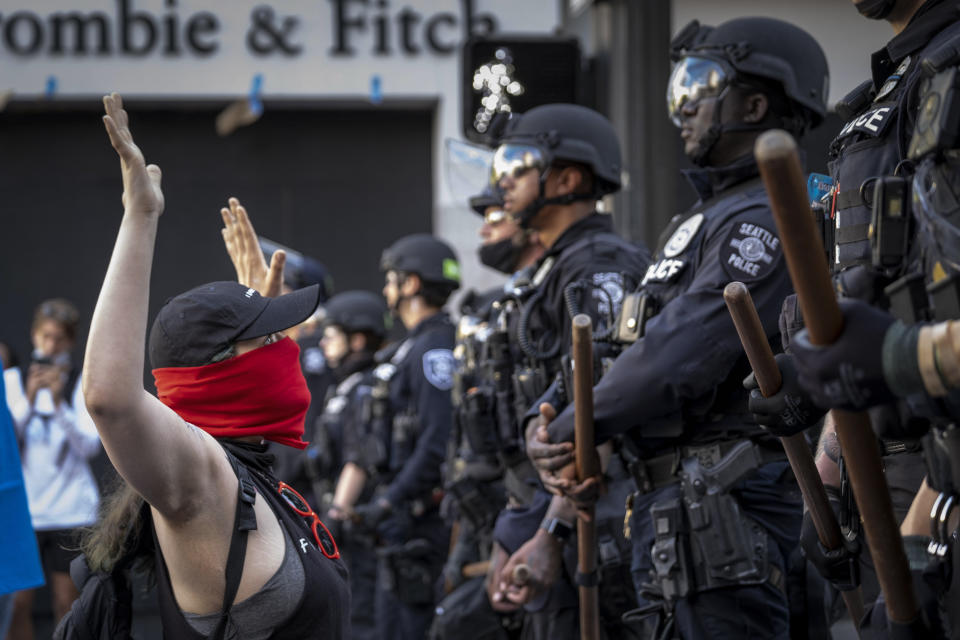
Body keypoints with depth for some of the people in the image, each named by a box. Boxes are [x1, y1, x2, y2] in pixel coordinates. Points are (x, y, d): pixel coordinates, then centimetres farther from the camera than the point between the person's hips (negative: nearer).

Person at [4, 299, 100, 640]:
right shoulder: (12, 380, 6)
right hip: (23, 507, 0)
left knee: (66, 605, 2)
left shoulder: (82, 384, 4)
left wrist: (59, 402, -16)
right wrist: (29, 397, -15)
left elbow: (89, 446, -5)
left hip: (70, 507, 0)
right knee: (18, 603, -5)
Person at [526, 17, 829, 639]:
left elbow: (681, 357, -20)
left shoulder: (763, 220, -12)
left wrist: (569, 431, -10)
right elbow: (644, 349, 19)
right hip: (669, 510, 11)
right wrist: (552, 426, 2)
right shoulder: (701, 220, 22)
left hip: (722, 513, -11)